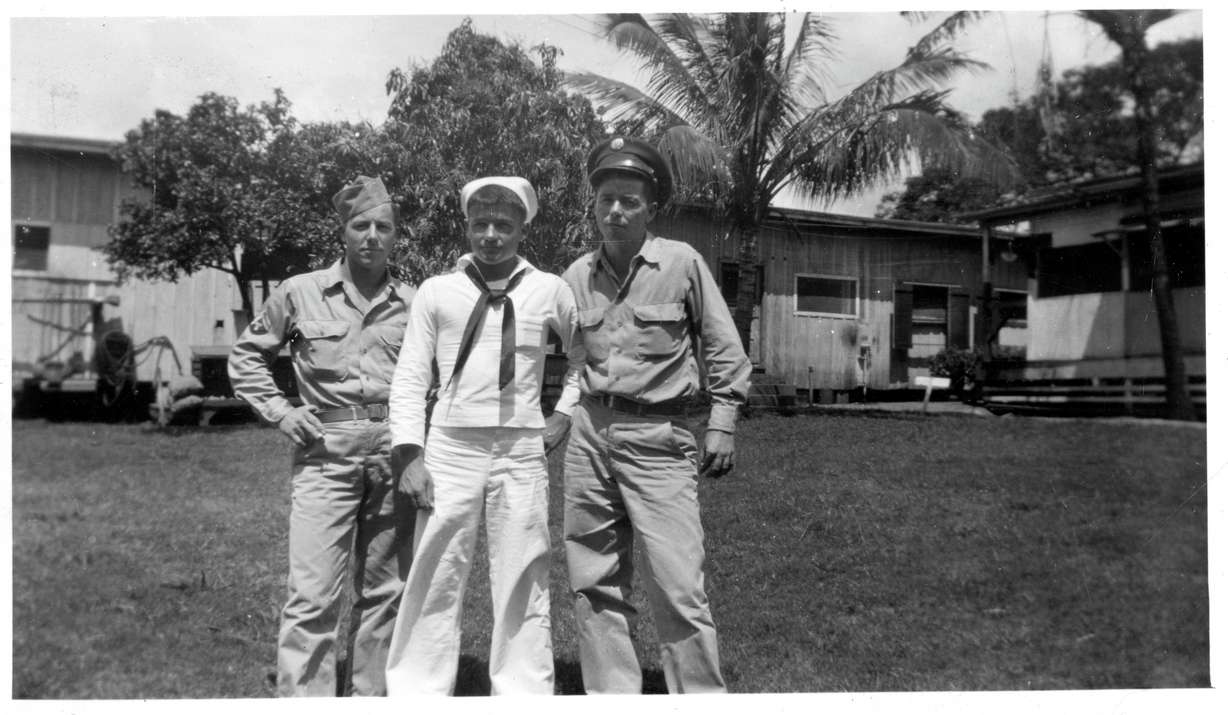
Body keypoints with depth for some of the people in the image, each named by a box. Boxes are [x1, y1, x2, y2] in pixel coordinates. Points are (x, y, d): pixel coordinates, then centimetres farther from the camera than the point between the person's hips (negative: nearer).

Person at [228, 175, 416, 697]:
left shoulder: (413, 303, 7)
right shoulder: (300, 293, 3)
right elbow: (246, 356, 12)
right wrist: (280, 412, 0)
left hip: (396, 451, 2)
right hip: (326, 450, -2)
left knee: (385, 589, 10)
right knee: (312, 593, -7)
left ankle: (369, 696, 24)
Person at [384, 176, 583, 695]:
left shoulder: (549, 290, 4)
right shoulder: (437, 291, 4)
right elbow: (411, 375, 3)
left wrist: (566, 412, 10)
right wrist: (408, 453, -5)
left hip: (523, 453, 0)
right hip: (450, 450, 0)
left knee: (523, 584, 6)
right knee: (434, 580, 4)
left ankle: (524, 694, 19)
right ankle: (416, 693, 18)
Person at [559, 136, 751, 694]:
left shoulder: (682, 262, -1)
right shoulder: (578, 276, 8)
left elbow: (722, 347, 3)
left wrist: (722, 421, -1)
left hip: (659, 437, -4)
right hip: (589, 433, 4)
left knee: (677, 585, -6)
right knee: (595, 582, 9)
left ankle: (701, 696, 10)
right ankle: (611, 695, 22)